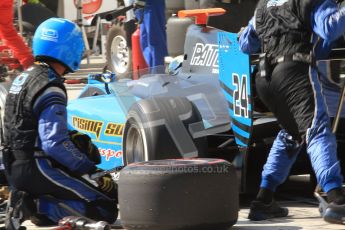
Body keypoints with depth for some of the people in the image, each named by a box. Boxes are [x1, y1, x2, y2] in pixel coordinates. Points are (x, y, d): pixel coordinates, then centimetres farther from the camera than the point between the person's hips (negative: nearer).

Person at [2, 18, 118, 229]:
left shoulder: (24, 78, 13)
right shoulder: (51, 91, -17)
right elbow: (55, 144, -23)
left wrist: (74, 138, 12)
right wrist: (90, 170, -15)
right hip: (37, 169, -10)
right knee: (107, 207, -11)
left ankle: (29, 200, 6)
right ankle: (36, 206, -15)